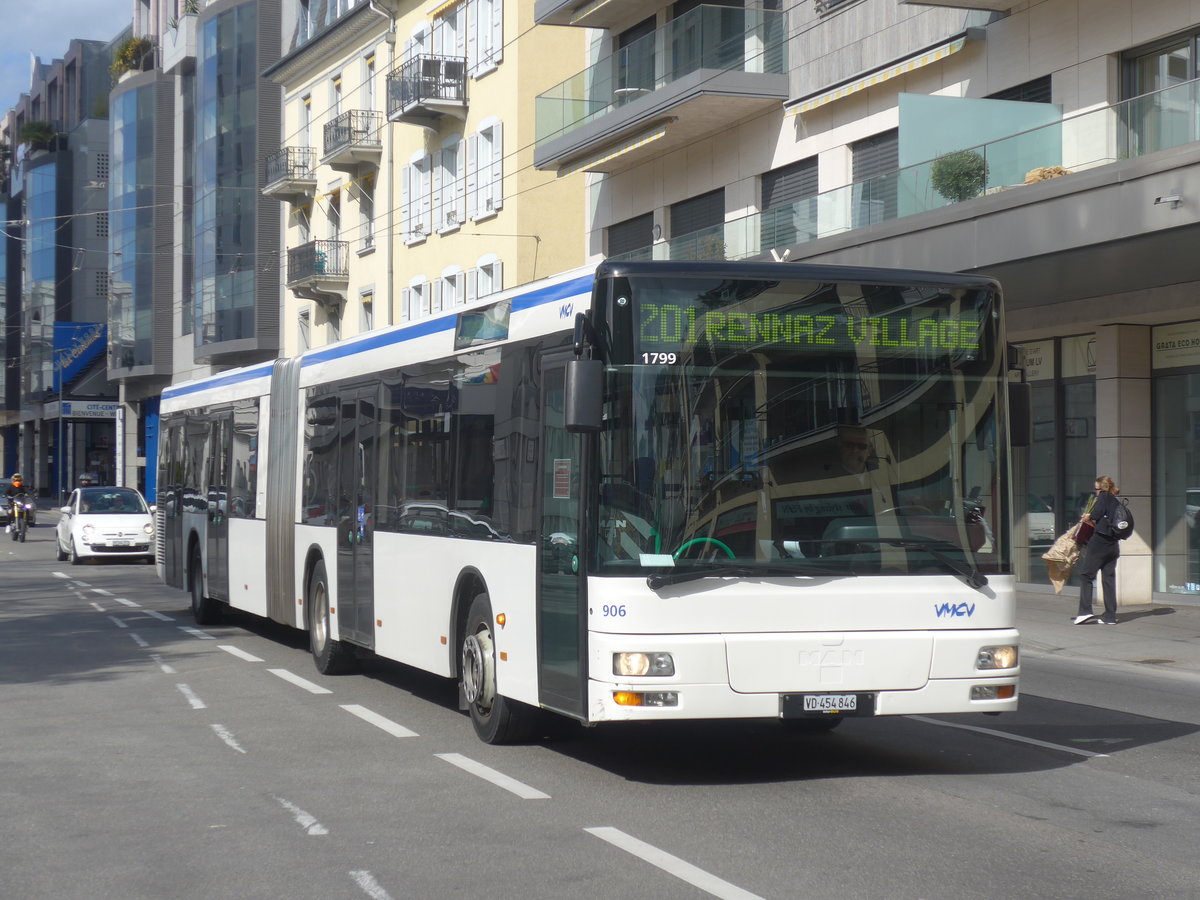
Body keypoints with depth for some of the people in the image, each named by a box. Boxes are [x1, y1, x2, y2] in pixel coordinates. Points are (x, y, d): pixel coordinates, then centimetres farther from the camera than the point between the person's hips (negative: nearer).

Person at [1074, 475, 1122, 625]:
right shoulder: (1117, 502, 20)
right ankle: (1110, 616, 5)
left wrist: (1087, 517, 4)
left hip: (1100, 540, -7)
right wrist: (1092, 522, 20)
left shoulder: (1104, 497, -2)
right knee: (1109, 578, 7)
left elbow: (1096, 514, -15)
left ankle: (1085, 611, -10)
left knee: (1086, 574, -1)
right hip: (1114, 544, 7)